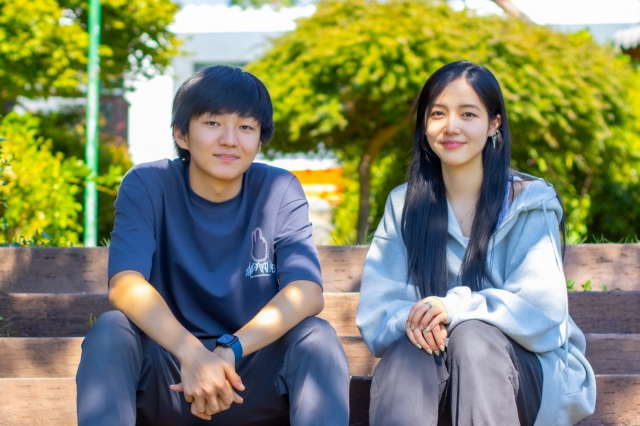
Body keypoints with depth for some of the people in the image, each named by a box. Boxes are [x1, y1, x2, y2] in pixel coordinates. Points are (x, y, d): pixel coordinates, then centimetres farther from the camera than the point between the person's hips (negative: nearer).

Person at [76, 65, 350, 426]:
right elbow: (126, 285, -22)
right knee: (110, 330, -28)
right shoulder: (146, 185, -6)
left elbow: (307, 292, -16)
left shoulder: (279, 191, -3)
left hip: (255, 376, 1)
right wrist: (192, 354, -39)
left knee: (317, 336, -26)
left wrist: (230, 352, -32)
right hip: (164, 379, -1)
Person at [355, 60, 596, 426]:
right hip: (429, 364, 1)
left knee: (471, 335, -35)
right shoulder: (404, 205, 8)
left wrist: (456, 307, -27)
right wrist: (413, 319, -26)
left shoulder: (529, 203, 0)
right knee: (406, 354, -34)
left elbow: (542, 307, -12)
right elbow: (376, 309, -2)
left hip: (523, 372, -1)